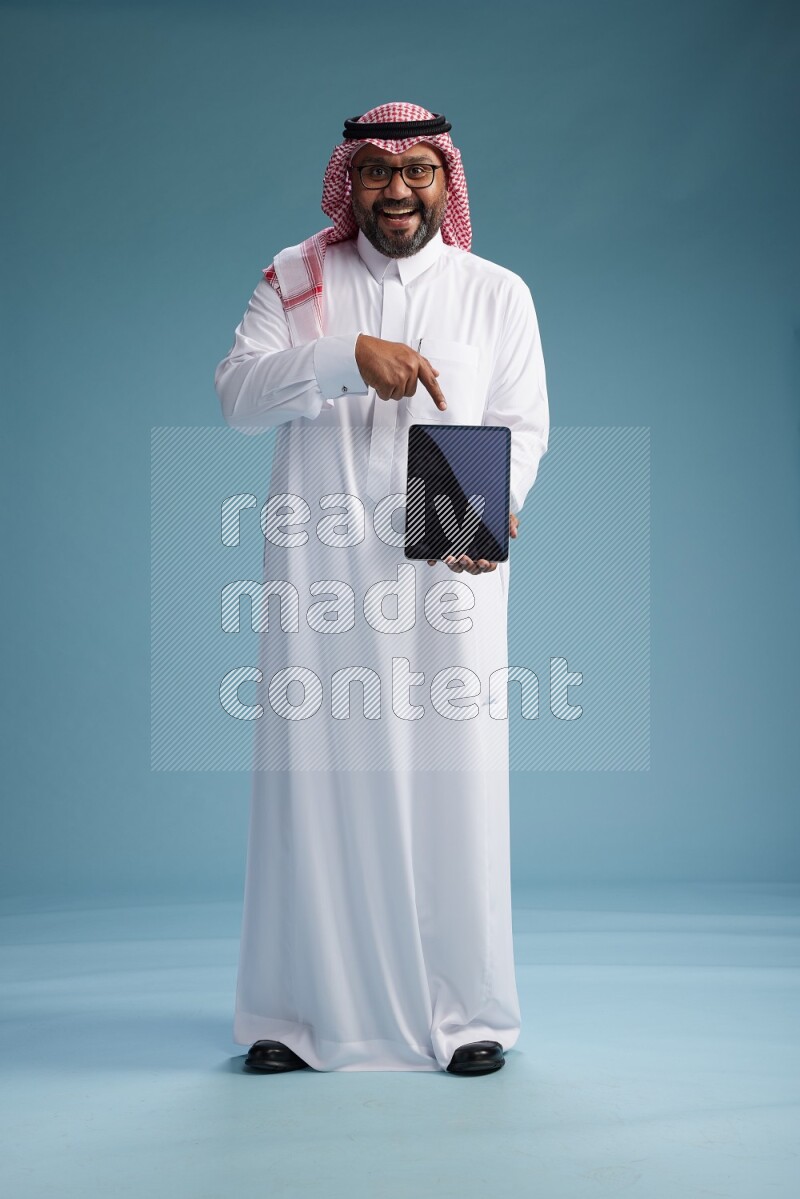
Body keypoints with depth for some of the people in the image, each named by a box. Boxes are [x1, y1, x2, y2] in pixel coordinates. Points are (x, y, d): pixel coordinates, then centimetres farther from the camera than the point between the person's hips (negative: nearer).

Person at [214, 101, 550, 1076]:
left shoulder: (498, 294, 12)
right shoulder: (296, 280, 11)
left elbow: (523, 426, 5)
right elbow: (237, 392, -2)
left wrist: (492, 504, -16)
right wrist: (349, 355, -17)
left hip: (449, 569, 0)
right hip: (321, 568, 0)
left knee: (452, 776, -1)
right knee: (314, 772, 1)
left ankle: (464, 1012, 13)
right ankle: (300, 1012, 14)